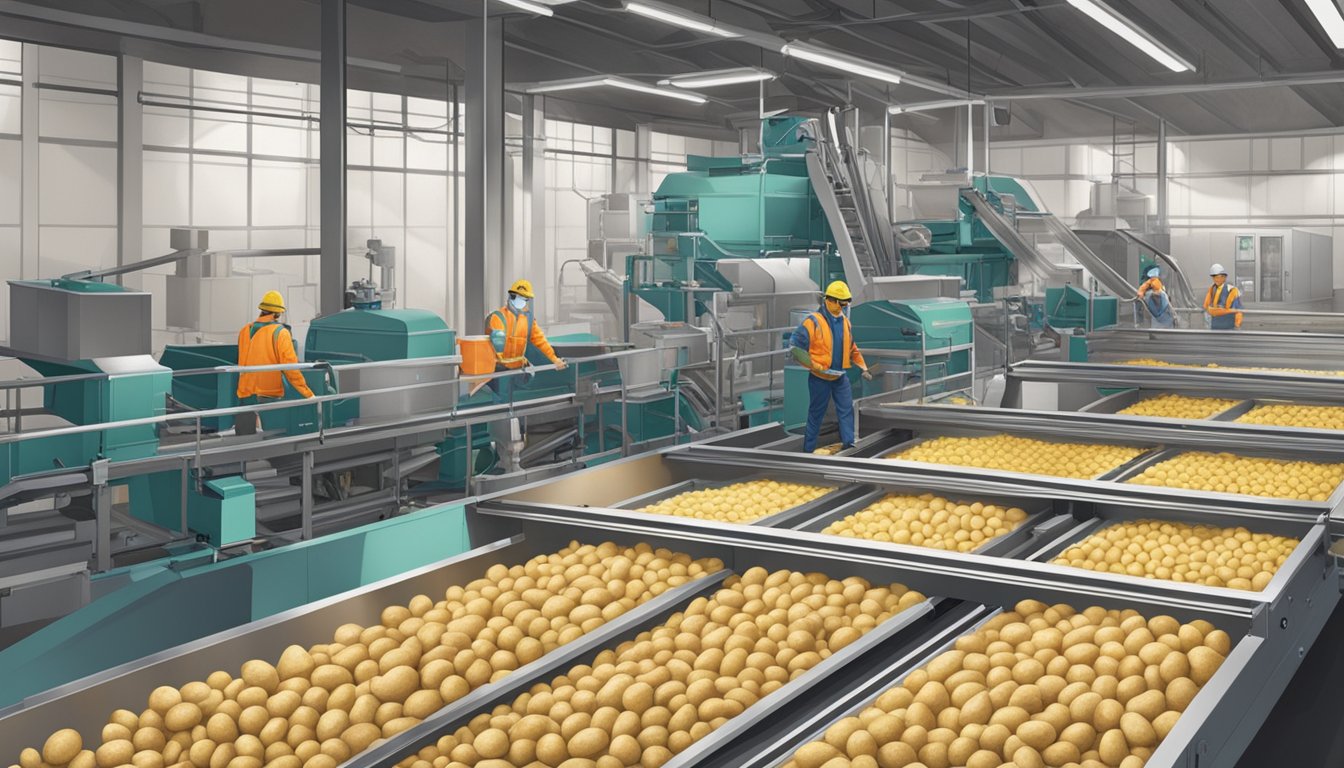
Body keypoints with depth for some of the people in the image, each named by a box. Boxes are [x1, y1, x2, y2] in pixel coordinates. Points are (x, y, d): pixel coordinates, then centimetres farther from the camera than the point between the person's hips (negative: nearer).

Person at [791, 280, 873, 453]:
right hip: (819, 378, -6)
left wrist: (863, 368, 13)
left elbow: (852, 348, 18)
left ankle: (849, 444, 9)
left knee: (847, 409, 3)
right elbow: (797, 348, -19)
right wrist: (816, 367, -19)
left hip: (840, 376, 6)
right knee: (816, 413, 3)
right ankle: (808, 450, 14)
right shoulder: (813, 321, -16)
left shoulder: (844, 321, 7)